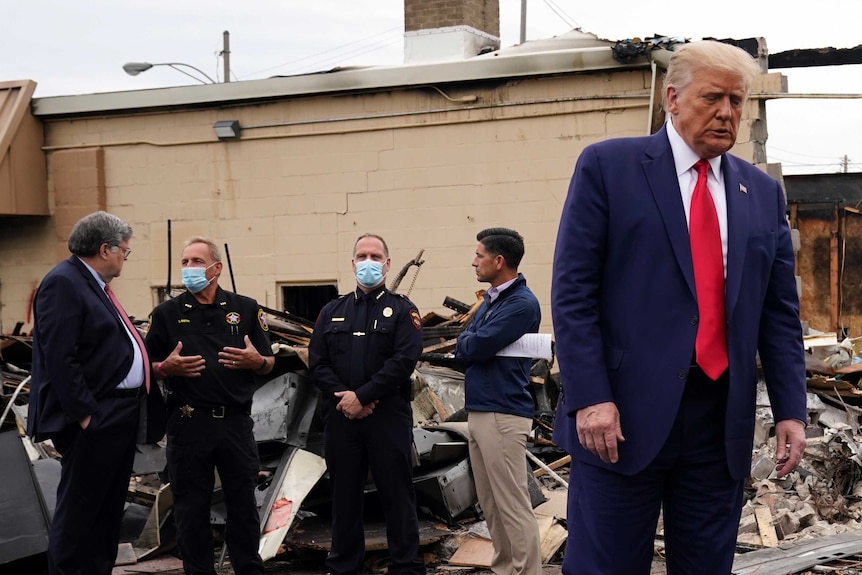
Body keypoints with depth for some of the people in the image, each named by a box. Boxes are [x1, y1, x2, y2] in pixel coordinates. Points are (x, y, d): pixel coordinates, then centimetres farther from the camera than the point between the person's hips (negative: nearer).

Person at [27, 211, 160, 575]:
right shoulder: (63, 283, -14)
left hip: (119, 417, 10)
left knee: (109, 511, 16)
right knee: (77, 512, -2)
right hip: (93, 421, -10)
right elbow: (60, 358, -21)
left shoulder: (95, 285, 16)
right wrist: (84, 415, -21)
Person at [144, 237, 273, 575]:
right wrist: (167, 367, -16)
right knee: (191, 508, 6)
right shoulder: (167, 313, 6)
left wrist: (256, 361, -12)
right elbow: (148, 367, 6)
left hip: (236, 421, 1)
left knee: (243, 505, 7)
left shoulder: (245, 309, 7)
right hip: (189, 423, 0)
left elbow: (269, 364, 10)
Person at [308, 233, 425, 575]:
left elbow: (404, 360, -11)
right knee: (344, 494, 10)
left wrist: (362, 396, -16)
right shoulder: (332, 312, 14)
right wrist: (344, 397, -11)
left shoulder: (401, 310, 3)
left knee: (396, 493, 1)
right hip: (340, 417, 3)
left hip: (388, 417, -3)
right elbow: (317, 363, 5)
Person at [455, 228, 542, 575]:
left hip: (503, 414, -9)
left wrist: (467, 339, 2)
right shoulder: (490, 300, 16)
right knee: (491, 504, 14)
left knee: (513, 505, -6)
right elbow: (463, 352, 14)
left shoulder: (522, 303, -13)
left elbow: (475, 348, -19)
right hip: (478, 412, 9)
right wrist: (471, 342, -7)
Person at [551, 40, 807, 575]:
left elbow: (779, 312, 12)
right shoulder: (607, 166, 0)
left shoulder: (763, 193, 13)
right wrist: (590, 397, -14)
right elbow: (572, 290, -6)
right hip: (625, 412, -4)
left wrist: (790, 410, 3)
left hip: (722, 421, 4)